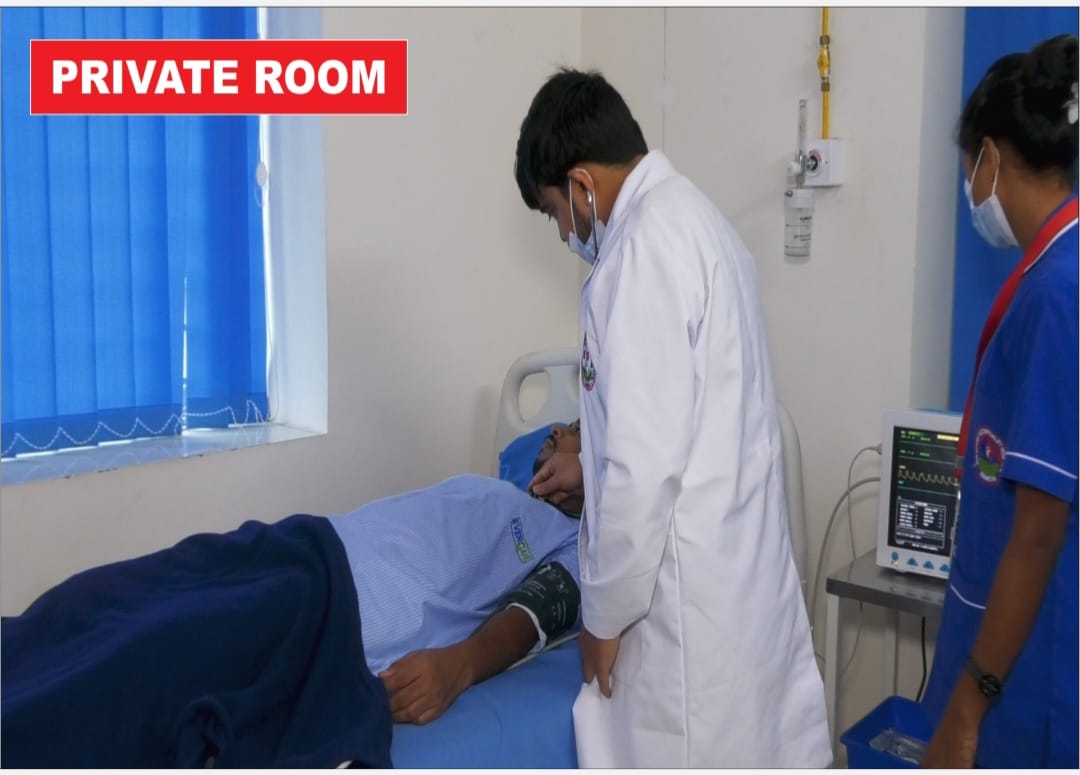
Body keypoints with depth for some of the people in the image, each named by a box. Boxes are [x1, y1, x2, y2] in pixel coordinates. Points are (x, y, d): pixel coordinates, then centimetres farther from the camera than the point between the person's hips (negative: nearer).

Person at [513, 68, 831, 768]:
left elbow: (648, 465, -23)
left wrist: (604, 612, -12)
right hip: (743, 572, 9)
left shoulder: (646, 245, -18)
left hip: (693, 597, -9)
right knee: (753, 749, 18)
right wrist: (591, 464, 31)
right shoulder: (694, 218, 12)